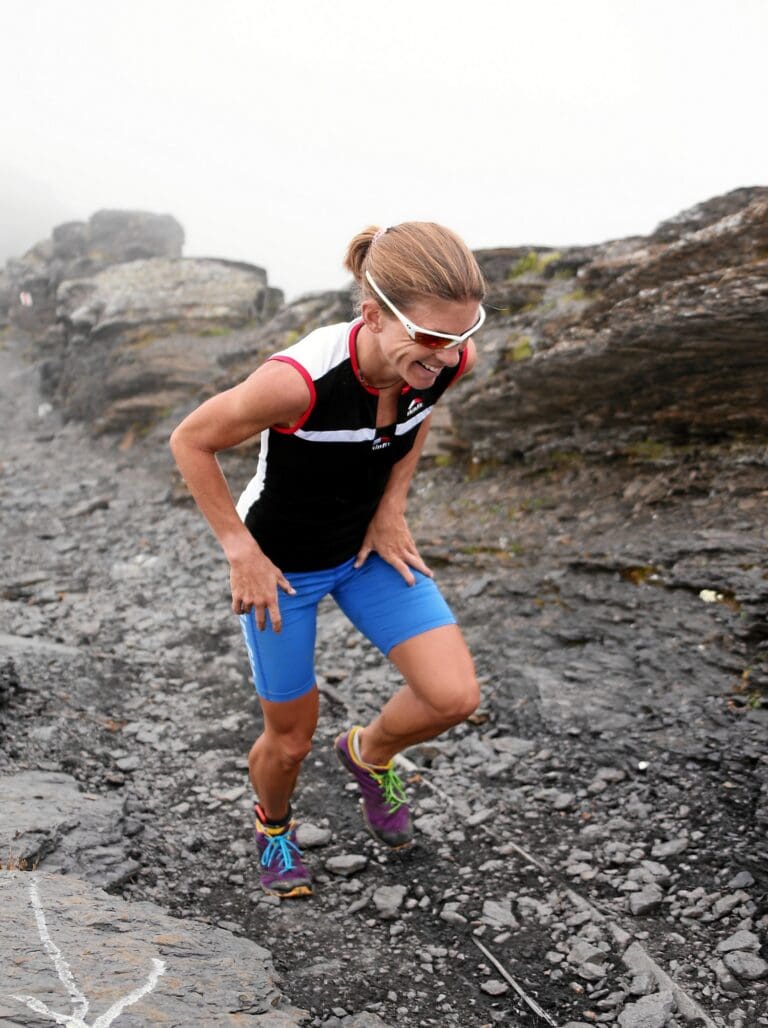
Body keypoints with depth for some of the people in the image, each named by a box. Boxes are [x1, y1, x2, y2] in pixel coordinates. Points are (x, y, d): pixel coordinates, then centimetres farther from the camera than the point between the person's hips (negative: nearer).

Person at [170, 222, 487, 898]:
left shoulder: (451, 358, -21)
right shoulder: (299, 379, -38)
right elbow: (191, 442, -20)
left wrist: (391, 507, -3)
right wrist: (240, 552, -17)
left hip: (367, 544, 5)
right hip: (281, 564, -4)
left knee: (455, 697, -10)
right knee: (291, 739, 11)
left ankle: (370, 752, 25)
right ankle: (273, 822, 48)